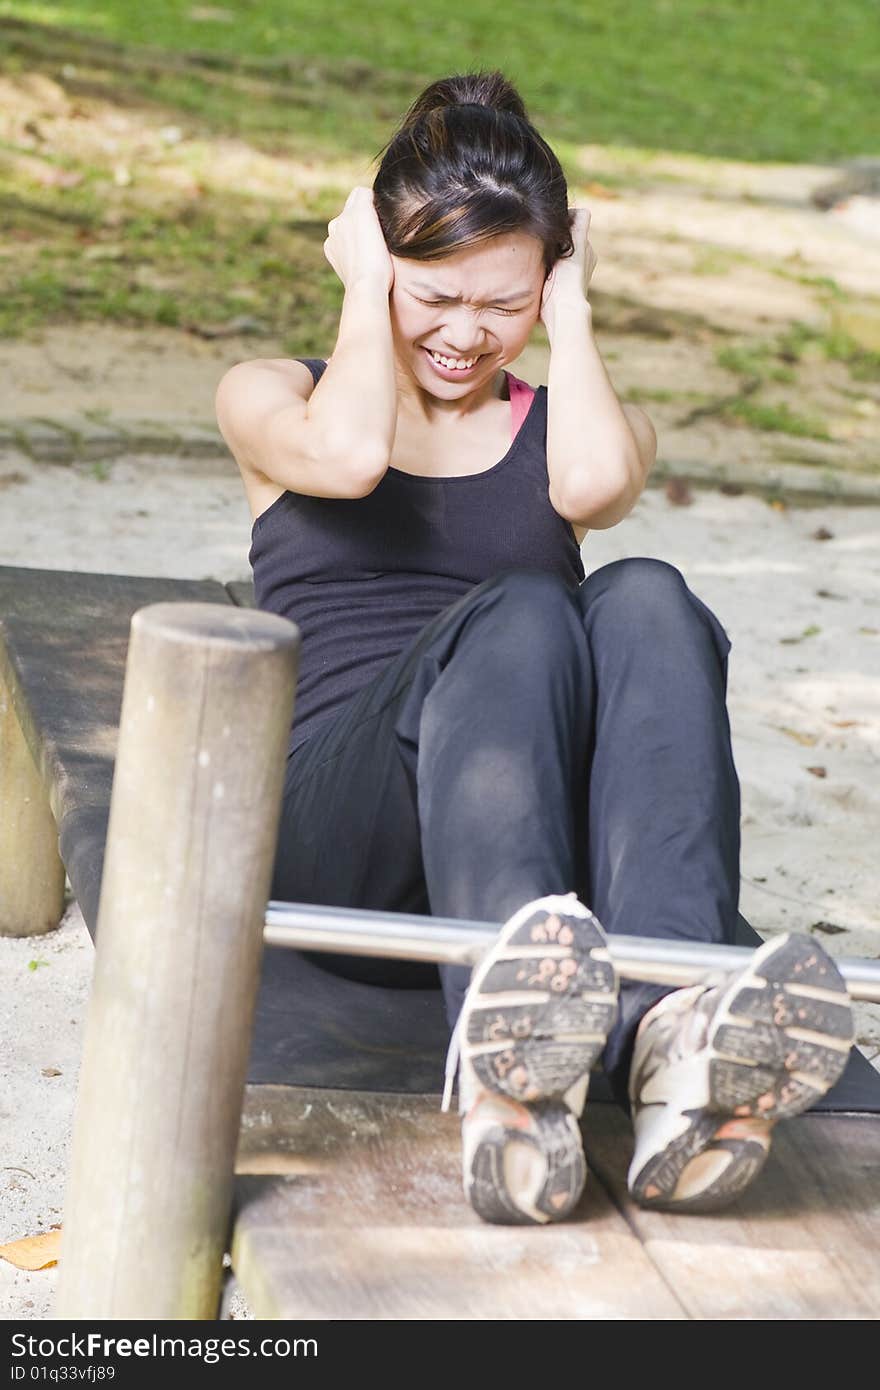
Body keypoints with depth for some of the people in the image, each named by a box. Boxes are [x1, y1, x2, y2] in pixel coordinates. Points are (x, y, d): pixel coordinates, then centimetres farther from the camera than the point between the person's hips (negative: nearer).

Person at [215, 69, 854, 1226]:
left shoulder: (573, 425, 23)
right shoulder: (273, 397, 19)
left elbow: (592, 484, -4)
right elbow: (345, 457, -7)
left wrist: (572, 307, 8)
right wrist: (365, 289, 7)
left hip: (538, 847, 2)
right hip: (337, 846, -2)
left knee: (648, 602, -30)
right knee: (517, 618, -34)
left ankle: (670, 1041, -54)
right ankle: (511, 1054, -63)